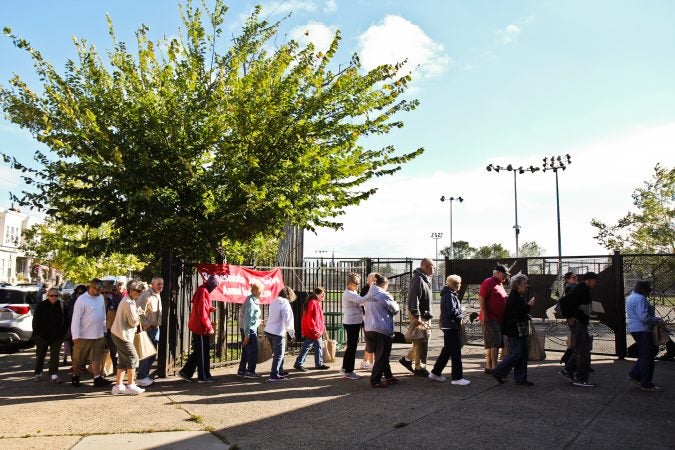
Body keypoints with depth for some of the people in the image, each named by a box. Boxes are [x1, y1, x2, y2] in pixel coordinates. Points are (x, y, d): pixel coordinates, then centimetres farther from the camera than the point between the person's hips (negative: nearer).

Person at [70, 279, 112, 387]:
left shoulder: (101, 297, 5)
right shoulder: (81, 299, -14)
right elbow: (76, 318, -15)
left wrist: (104, 329, 14)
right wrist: (75, 336, -16)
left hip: (98, 335, 5)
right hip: (83, 336, -5)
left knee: (96, 358, 5)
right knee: (78, 359, 11)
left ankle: (97, 378, 5)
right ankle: (75, 377, 26)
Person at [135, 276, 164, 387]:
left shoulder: (158, 296, 11)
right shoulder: (146, 295, -17)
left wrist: (157, 325, 10)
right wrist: (147, 325, -18)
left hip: (156, 328, 9)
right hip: (147, 328, -9)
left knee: (153, 354, 13)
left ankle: (145, 375, 25)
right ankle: (141, 378, 8)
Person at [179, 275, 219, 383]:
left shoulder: (201, 290, 14)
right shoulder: (204, 291, -17)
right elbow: (202, 311, -23)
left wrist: (210, 309, 7)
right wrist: (209, 327, -20)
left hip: (196, 326, 10)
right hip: (200, 327, -10)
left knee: (199, 351, 15)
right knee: (203, 352, -1)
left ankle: (186, 372, 16)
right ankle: (204, 376, 7)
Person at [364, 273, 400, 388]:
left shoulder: (369, 295, 10)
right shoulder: (384, 295, -12)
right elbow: (395, 310, -5)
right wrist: (395, 303, 14)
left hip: (369, 329, 8)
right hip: (382, 330, -8)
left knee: (380, 355, 17)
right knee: (382, 357, 2)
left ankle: (388, 377, 26)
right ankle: (375, 381, 2)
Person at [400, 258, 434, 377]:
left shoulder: (425, 278, 14)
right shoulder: (418, 279, -18)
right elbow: (413, 298, -25)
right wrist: (416, 316, -26)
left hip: (424, 315, 10)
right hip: (419, 316, -10)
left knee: (422, 340, 16)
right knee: (422, 341, -3)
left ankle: (407, 359, 26)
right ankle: (419, 367, 7)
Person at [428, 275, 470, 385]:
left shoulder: (448, 294, 15)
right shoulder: (449, 296, -17)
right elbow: (452, 312, -24)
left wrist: (459, 311, 5)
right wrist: (462, 310, -7)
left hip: (449, 326, 10)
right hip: (451, 327, -10)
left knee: (447, 351, 16)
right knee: (456, 352, -5)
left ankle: (435, 373, 22)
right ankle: (457, 378, -1)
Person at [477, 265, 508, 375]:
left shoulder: (500, 284, 19)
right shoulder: (488, 282, -9)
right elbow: (481, 298, -16)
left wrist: (504, 318, 22)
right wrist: (484, 315, -20)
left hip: (499, 319, 9)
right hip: (490, 319, -9)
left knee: (491, 344, 12)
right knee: (495, 343, -13)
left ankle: (488, 367, 17)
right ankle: (494, 368, -13)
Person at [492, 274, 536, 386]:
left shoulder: (521, 297, 14)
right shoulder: (513, 297, -17)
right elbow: (517, 314, -26)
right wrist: (528, 305, -21)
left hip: (521, 331, 10)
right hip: (514, 331, -10)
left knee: (522, 354, 10)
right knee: (516, 353, -7)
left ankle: (521, 379, 16)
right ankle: (498, 372, 4)